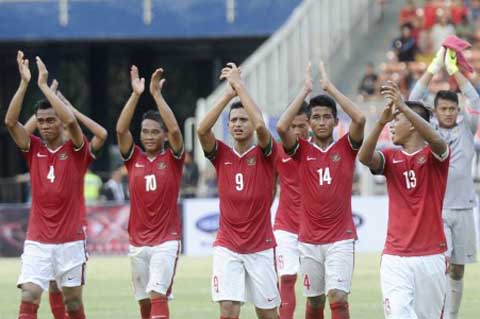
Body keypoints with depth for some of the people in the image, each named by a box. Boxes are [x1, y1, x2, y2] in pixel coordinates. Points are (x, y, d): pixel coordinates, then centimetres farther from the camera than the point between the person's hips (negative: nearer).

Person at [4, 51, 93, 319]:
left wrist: (44, 85, -19)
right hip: (37, 241, 2)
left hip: (71, 241, -1)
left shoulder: (76, 151, -3)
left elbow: (71, 121, -22)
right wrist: (24, 83, -15)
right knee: (29, 297, -12)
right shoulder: (34, 150, 5)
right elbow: (10, 121, -8)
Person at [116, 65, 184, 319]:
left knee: (158, 295, -18)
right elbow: (121, 129, -9)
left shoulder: (172, 159, -1)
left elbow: (175, 130, -18)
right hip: (138, 241, 4)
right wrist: (136, 94, -16)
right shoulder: (134, 159, 5)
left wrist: (157, 94, -19)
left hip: (166, 240, -4)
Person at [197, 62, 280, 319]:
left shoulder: (264, 153, -2)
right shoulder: (222, 155, 4)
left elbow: (260, 125, -22)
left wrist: (239, 86, -15)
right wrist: (228, 94, -13)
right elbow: (202, 130, -14)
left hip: (261, 247, -1)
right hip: (227, 247, 1)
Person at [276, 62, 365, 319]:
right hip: (309, 240, 2)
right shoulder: (302, 151, 3)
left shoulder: (346, 148, 2)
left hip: (341, 239, -2)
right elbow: (281, 127, -15)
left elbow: (360, 119, -15)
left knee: (338, 297, -14)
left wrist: (330, 87, -8)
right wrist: (305, 91, -8)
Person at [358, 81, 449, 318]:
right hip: (395, 258, 1)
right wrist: (381, 121, -29)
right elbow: (364, 158, -13)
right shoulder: (391, 157, 7)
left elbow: (436, 140, -24)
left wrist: (402, 106, -36)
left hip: (430, 257, -1)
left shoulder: (434, 155, 0)